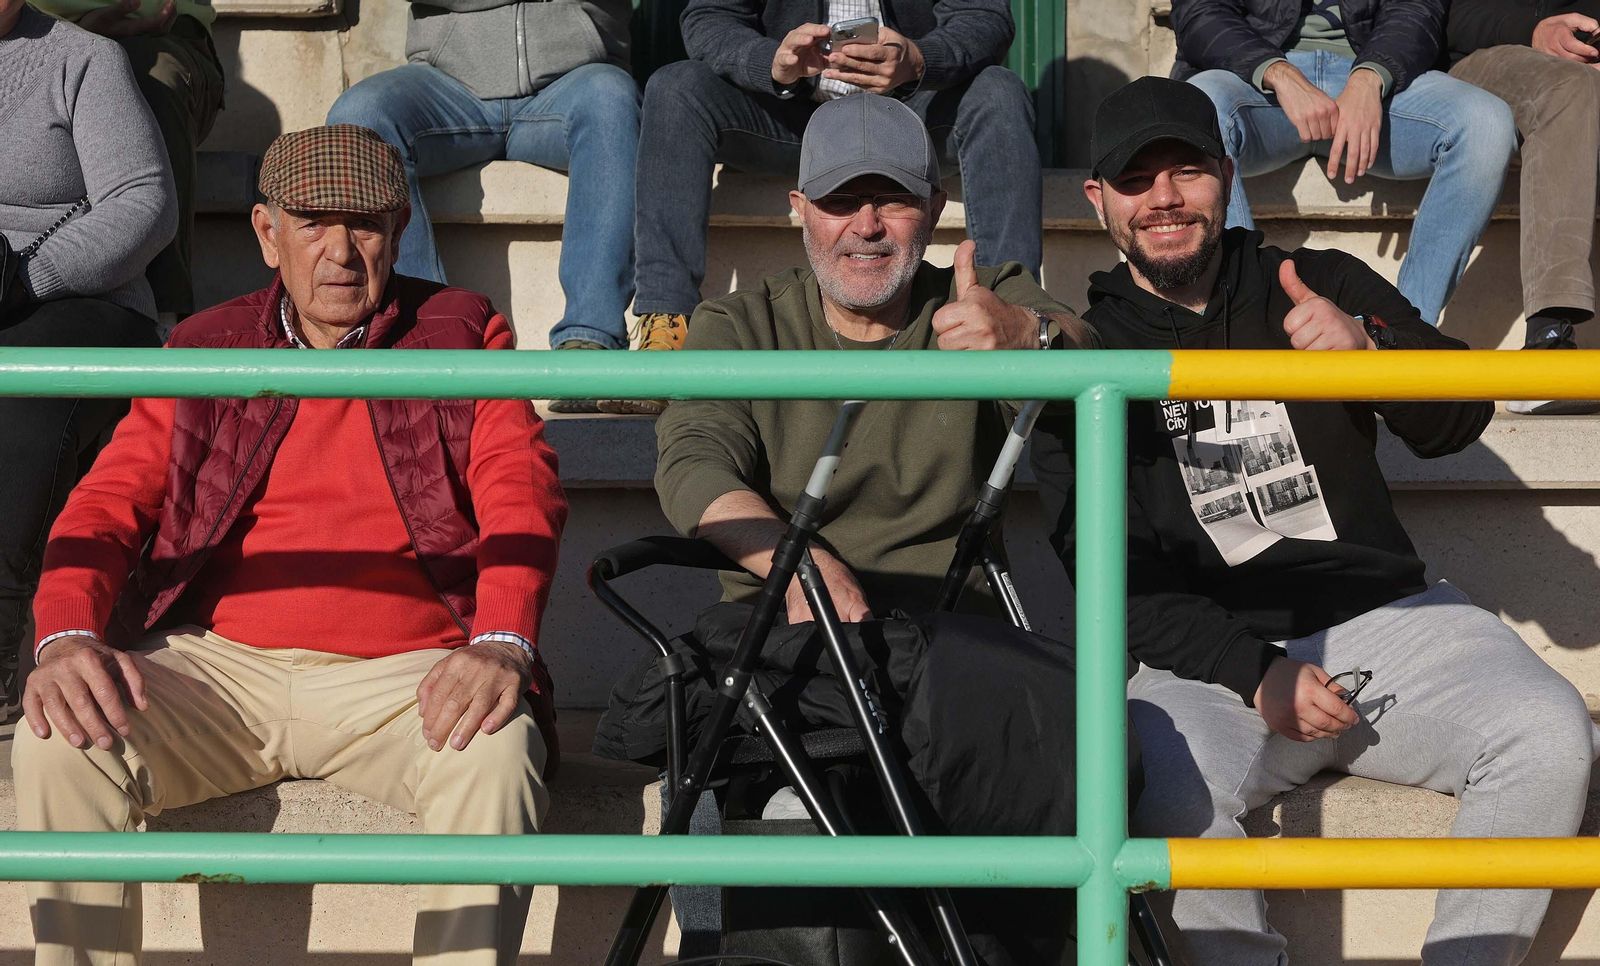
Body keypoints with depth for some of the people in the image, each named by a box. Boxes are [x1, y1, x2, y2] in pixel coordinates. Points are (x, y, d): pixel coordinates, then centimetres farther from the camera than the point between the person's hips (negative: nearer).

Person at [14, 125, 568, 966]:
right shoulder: (204, 349, 17)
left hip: (403, 675, -2)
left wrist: (501, 643, -22)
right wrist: (67, 635, -14)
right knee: (57, 744, -26)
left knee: (495, 753, -34)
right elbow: (109, 500, 9)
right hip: (219, 666, 2)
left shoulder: (462, 335, 13)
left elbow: (520, 491, -1)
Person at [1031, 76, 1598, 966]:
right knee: (1165, 792, -34)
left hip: (1383, 616, 2)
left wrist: (1373, 349, -21)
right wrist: (1253, 673, -14)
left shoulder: (1327, 286, 13)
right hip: (1211, 656, -2)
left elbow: (1458, 423, 2)